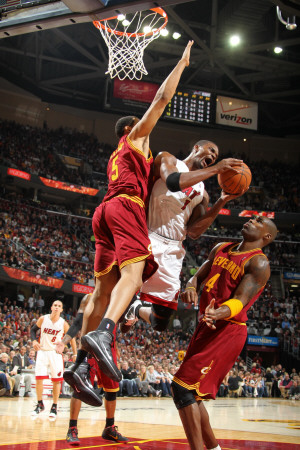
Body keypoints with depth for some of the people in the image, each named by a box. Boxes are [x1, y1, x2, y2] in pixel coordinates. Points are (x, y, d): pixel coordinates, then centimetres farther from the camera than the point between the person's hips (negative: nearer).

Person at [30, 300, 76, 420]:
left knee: (57, 380, -1)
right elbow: (33, 329, 10)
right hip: (42, 351, 1)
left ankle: (54, 407, 10)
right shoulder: (43, 319, -4)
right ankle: (40, 404, 15)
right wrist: (34, 340, -10)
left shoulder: (63, 323, -6)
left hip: (56, 353, -1)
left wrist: (75, 354, -2)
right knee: (39, 378, -2)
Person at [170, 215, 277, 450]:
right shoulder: (221, 249, 12)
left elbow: (240, 300, -21)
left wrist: (217, 313, -42)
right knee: (191, 392, 14)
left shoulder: (259, 263, -11)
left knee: (183, 386, -17)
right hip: (207, 326, 8)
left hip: (227, 331, -8)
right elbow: (198, 277, 12)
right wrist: (191, 288, -12)